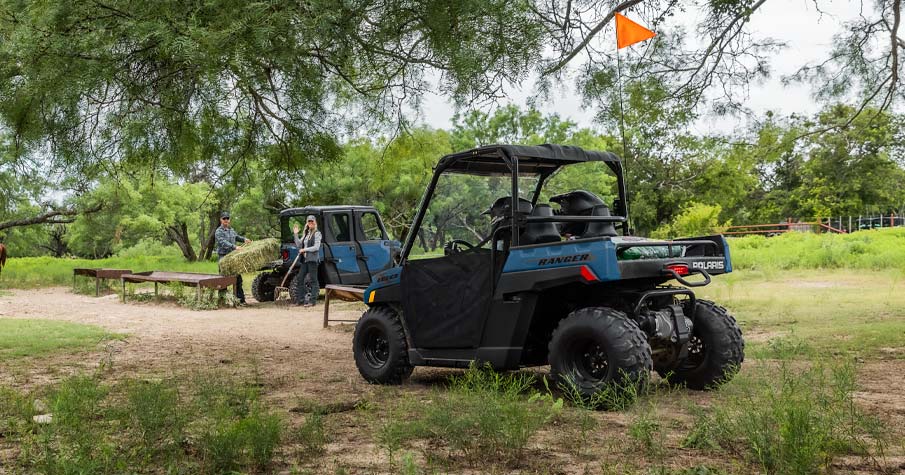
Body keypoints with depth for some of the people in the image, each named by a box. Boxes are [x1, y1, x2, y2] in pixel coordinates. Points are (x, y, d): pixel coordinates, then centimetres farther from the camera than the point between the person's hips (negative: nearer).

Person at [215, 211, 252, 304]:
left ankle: (241, 298, 12)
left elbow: (236, 236, 33)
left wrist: (244, 239, 13)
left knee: (238, 278, 6)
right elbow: (223, 243, -23)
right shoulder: (218, 232, -8)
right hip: (223, 257, -6)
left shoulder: (231, 229, 15)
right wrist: (234, 247, -35)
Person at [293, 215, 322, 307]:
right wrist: (296, 234, 3)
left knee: (313, 279, -4)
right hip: (305, 259, 8)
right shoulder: (306, 234, 17)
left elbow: (316, 247, -14)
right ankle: (306, 296, 16)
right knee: (300, 278, 7)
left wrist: (304, 249, -15)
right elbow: (299, 245, 12)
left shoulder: (317, 233, -5)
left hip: (313, 259, -8)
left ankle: (313, 300, -2)